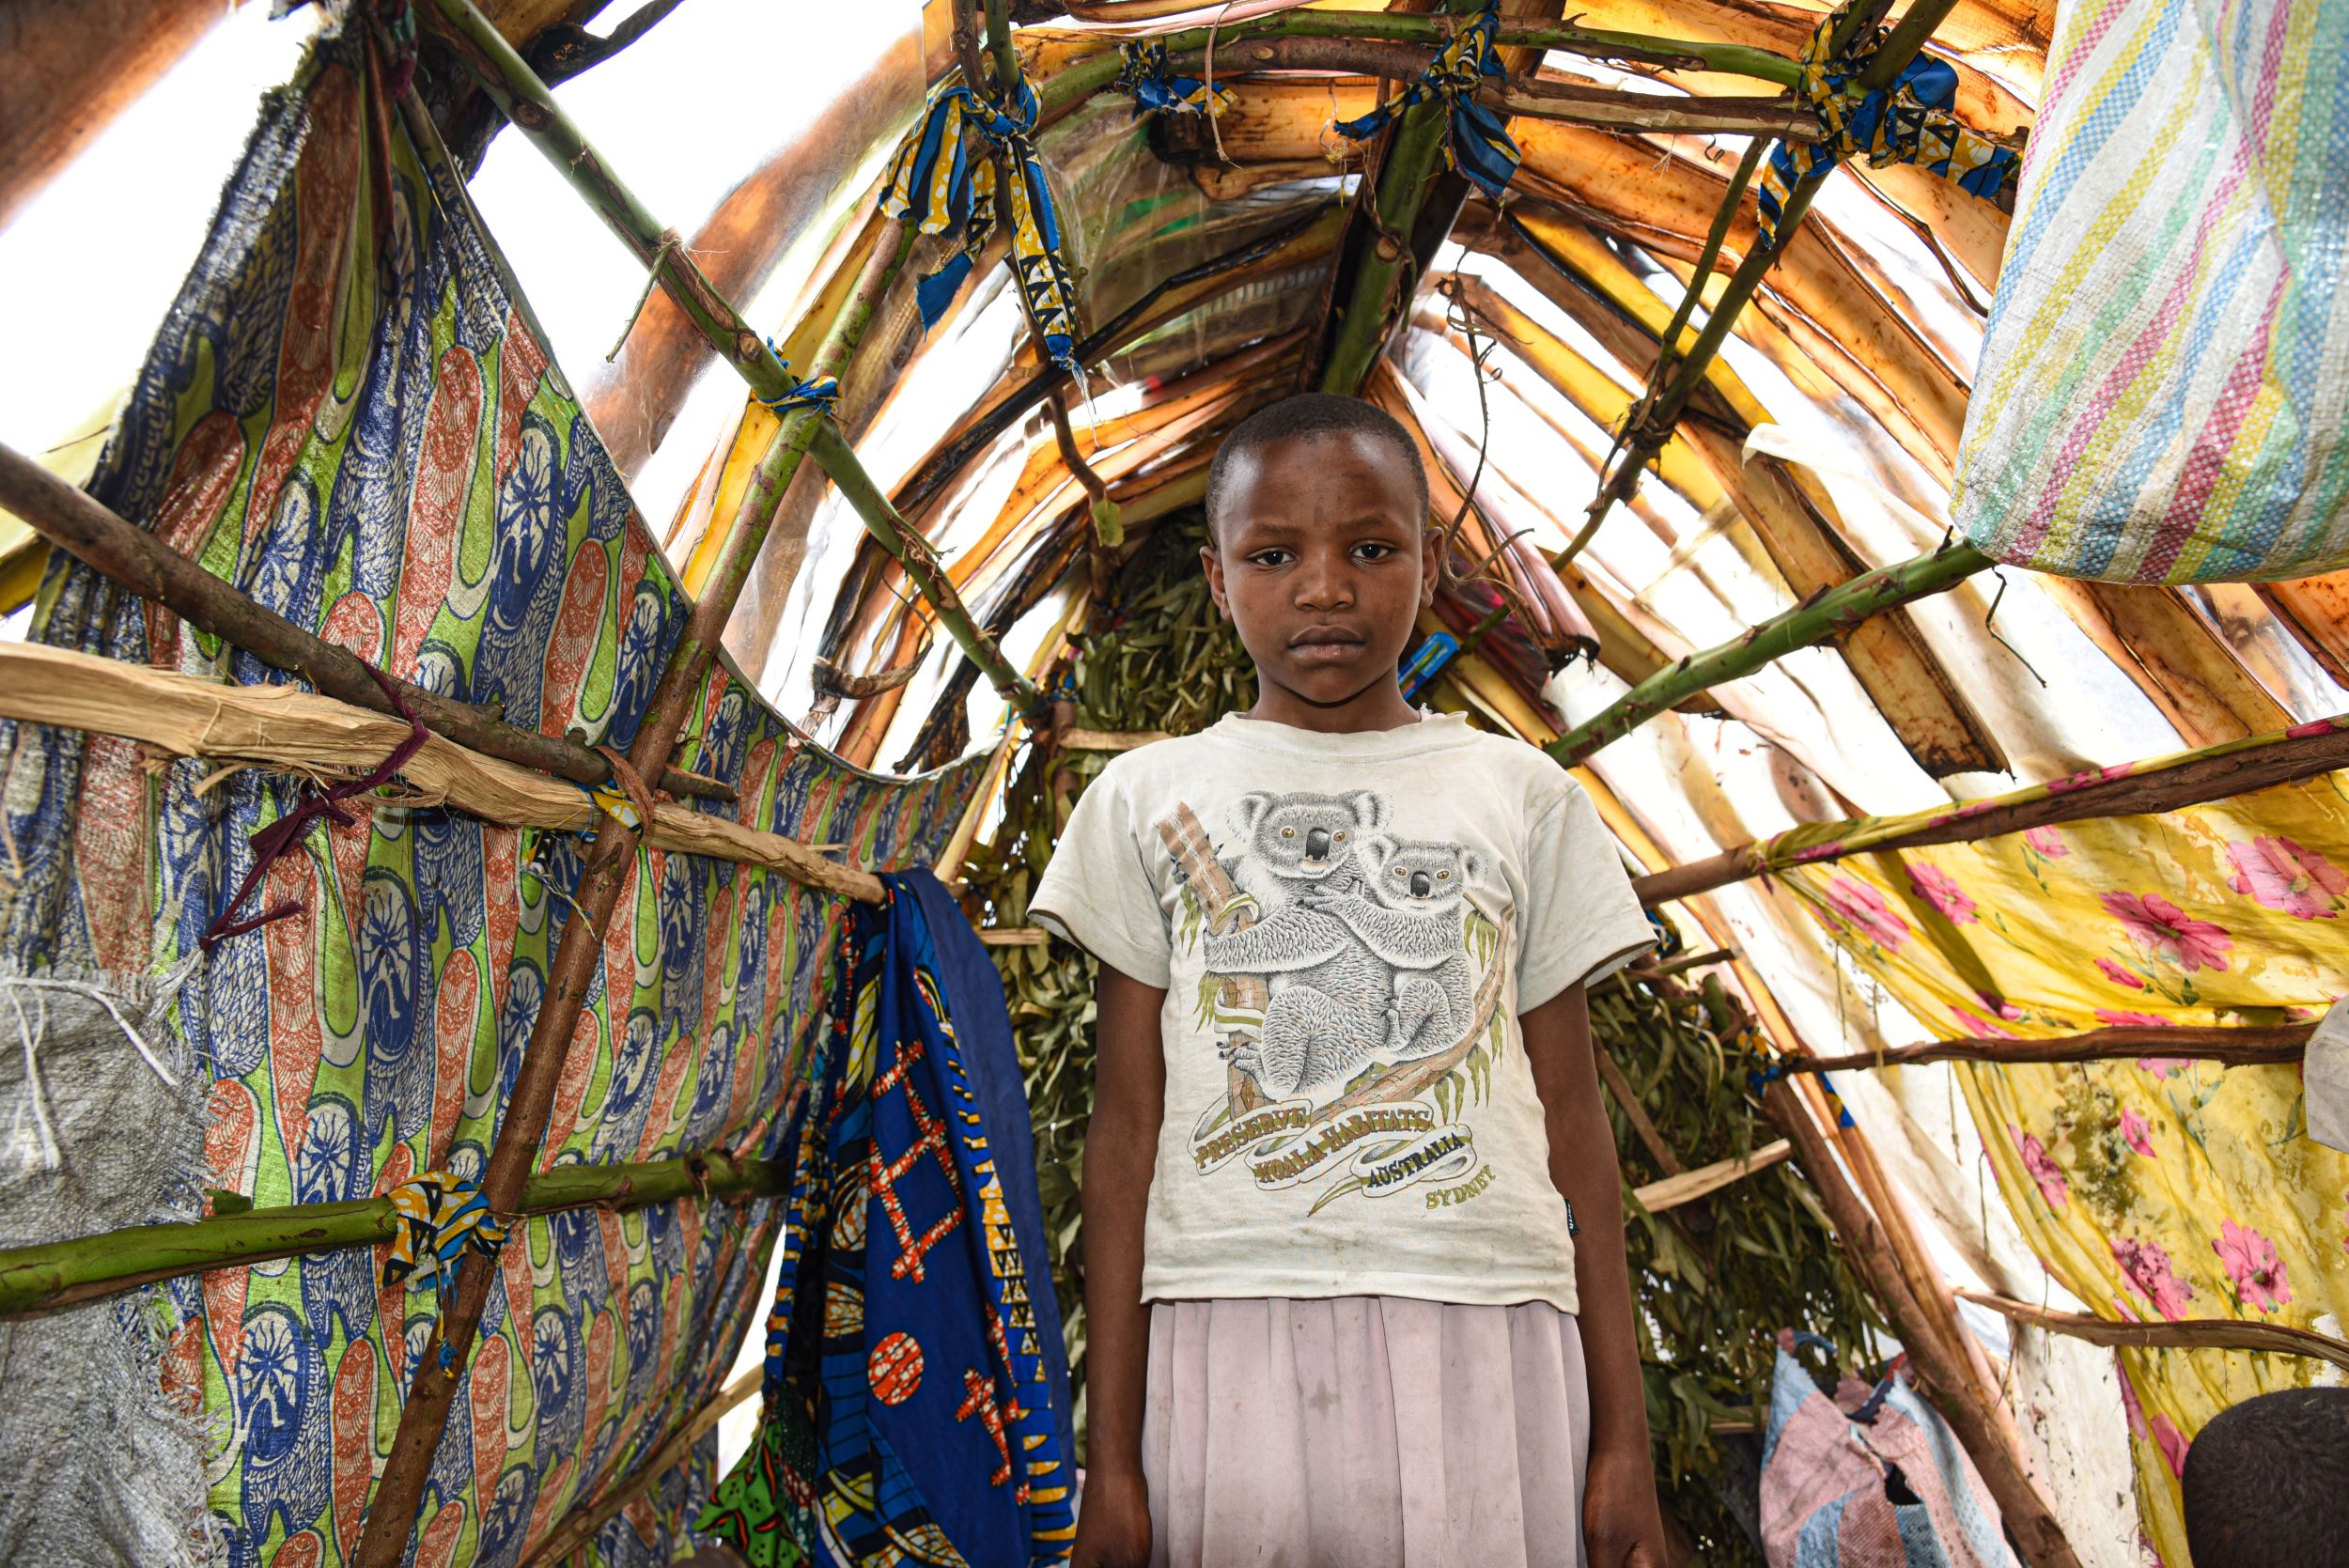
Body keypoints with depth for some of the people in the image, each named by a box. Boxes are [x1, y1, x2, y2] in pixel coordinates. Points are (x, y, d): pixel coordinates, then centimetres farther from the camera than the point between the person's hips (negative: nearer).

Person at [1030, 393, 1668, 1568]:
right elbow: (1126, 1128, 3)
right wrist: (1110, 1453, 1)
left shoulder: (1521, 793, 9)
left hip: (1480, 1336, 1)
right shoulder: (1149, 797, 6)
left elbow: (1573, 1127, 9)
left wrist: (1623, 1435, 6)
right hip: (1231, 1334, 0)